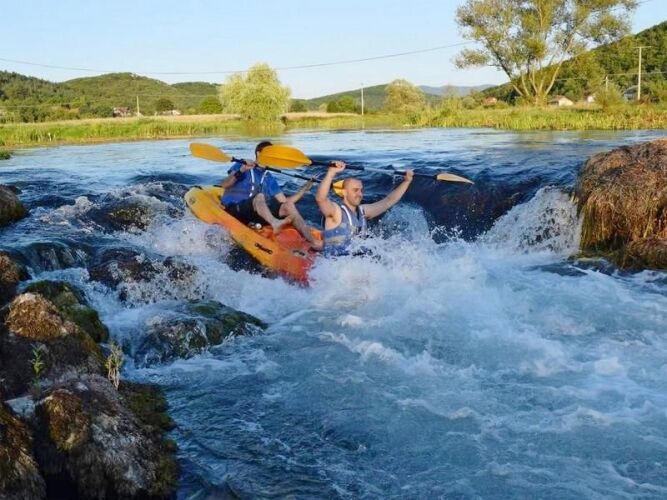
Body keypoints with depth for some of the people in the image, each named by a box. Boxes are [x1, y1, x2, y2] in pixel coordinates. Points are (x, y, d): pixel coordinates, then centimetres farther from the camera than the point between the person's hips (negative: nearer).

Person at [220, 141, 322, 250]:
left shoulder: (269, 179, 20)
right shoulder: (241, 166, 7)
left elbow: (285, 201, 14)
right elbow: (224, 185, -9)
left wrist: (305, 188, 7)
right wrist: (241, 171, -22)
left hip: (257, 214, 5)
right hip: (234, 209, -5)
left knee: (289, 206, -16)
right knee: (259, 196, -34)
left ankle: (312, 241, -34)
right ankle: (274, 223, -66)